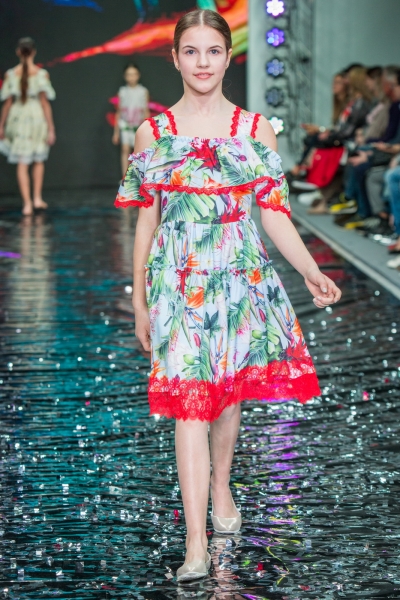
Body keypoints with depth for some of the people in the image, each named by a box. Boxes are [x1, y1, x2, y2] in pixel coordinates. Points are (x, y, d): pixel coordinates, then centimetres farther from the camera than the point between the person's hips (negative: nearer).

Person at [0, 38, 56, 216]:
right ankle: (37, 198, 17)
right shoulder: (41, 74, -8)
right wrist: (51, 129, -5)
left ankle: (27, 203, -2)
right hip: (38, 118, 0)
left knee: (22, 163, 3)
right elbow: (45, 103, -9)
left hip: (18, 119, 1)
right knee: (39, 160, 20)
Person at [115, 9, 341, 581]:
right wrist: (139, 303, 8)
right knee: (190, 403, -8)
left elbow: (274, 214, 3)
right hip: (179, 282, -1)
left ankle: (220, 486, 39)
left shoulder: (257, 129, 4)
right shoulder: (154, 133, 3)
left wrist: (312, 272, -8)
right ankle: (196, 541, -8)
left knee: (230, 394, 11)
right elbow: (146, 222, 7)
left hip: (243, 278, 2)